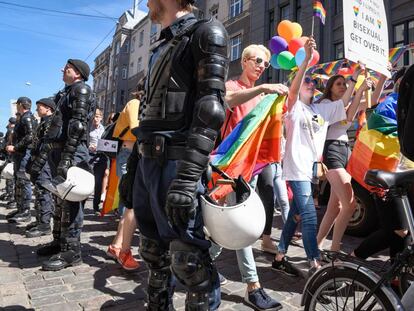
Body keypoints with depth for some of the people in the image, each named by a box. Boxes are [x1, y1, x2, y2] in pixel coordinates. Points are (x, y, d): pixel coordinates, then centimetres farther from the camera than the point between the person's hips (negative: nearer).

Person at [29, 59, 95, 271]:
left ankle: (71, 251, -3)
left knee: (70, 199, -9)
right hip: (57, 150, 9)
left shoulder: (81, 89, -2)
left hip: (72, 152, -9)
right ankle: (59, 242, 24)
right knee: (60, 198, 13)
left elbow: (78, 125, -16)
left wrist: (66, 158, -23)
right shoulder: (66, 93, 26)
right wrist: (41, 158, 20)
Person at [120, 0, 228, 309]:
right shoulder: (161, 47, 25)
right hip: (148, 162, 9)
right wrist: (131, 168, 19)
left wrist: (188, 176, -25)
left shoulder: (206, 32, -1)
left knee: (188, 259, -6)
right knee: (153, 251, 16)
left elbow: (210, 107, -16)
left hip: (176, 163, -8)